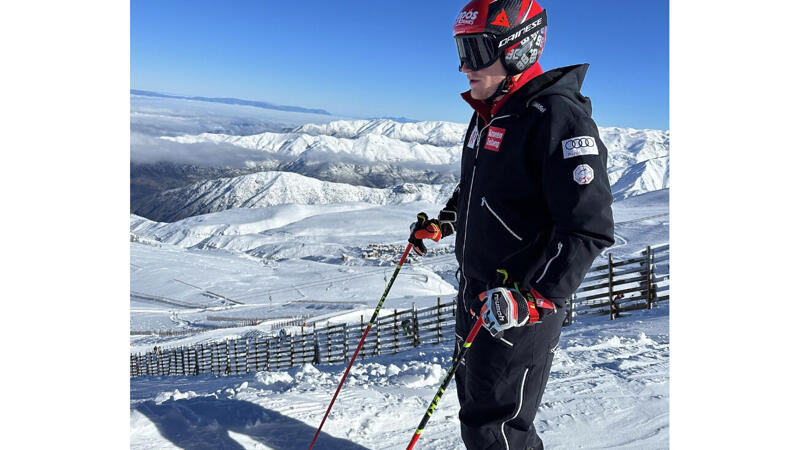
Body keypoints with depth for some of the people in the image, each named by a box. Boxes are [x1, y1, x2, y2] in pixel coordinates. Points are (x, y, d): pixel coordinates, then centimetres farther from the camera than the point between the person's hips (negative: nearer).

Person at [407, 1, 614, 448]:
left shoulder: (558, 118, -20)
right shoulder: (489, 114, 8)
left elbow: (588, 229, -25)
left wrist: (534, 301, -31)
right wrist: (441, 224, 23)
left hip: (521, 309, -9)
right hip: (477, 294, 9)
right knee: (476, 404, 23)